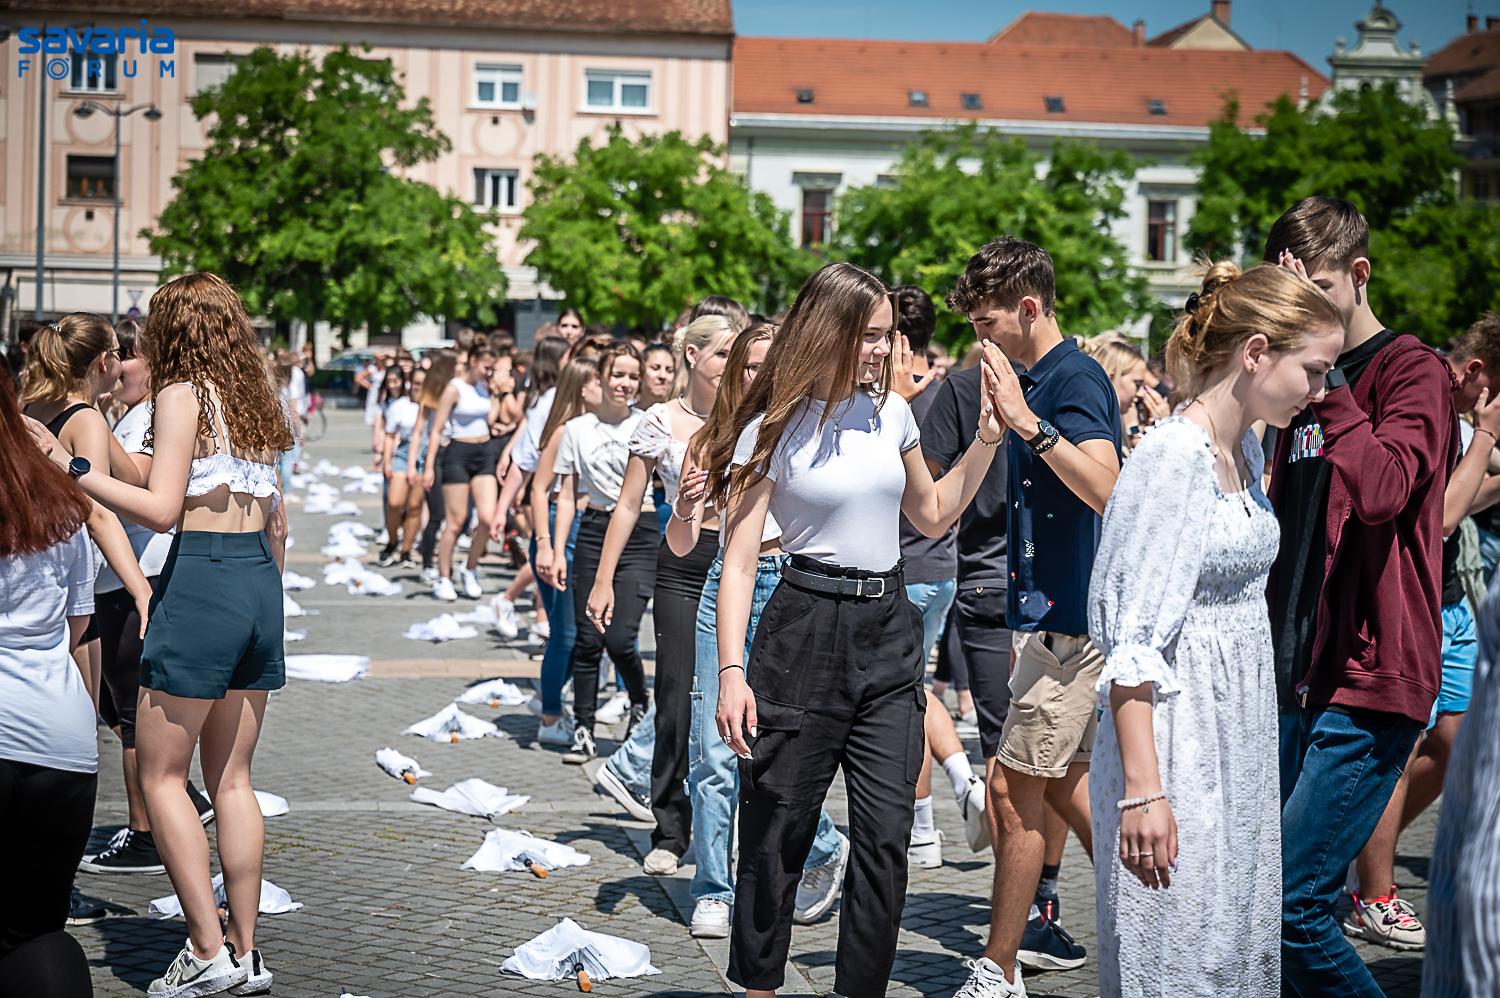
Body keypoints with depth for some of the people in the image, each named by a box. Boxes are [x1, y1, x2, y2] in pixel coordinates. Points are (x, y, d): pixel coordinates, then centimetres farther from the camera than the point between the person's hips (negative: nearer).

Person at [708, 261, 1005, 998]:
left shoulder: (891, 412, 9)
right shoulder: (773, 430, -6)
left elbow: (932, 516, 23)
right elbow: (738, 561, -9)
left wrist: (985, 439, 12)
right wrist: (732, 671, -19)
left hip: (889, 631, 5)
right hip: (806, 632, -5)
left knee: (886, 834, 2)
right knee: (777, 832, 2)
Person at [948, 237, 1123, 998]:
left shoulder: (1075, 380, -14)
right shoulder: (1034, 380, 15)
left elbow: (1104, 486, -30)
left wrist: (1029, 423, -33)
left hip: (1069, 618, -10)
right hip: (1053, 613, 10)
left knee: (1016, 789, -5)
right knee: (1066, 784, 14)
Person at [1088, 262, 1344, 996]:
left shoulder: (1245, 451, 11)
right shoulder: (1172, 456, -16)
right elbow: (1133, 640, -19)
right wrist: (1142, 788, -23)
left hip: (1241, 737, 9)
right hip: (1179, 739, -9)